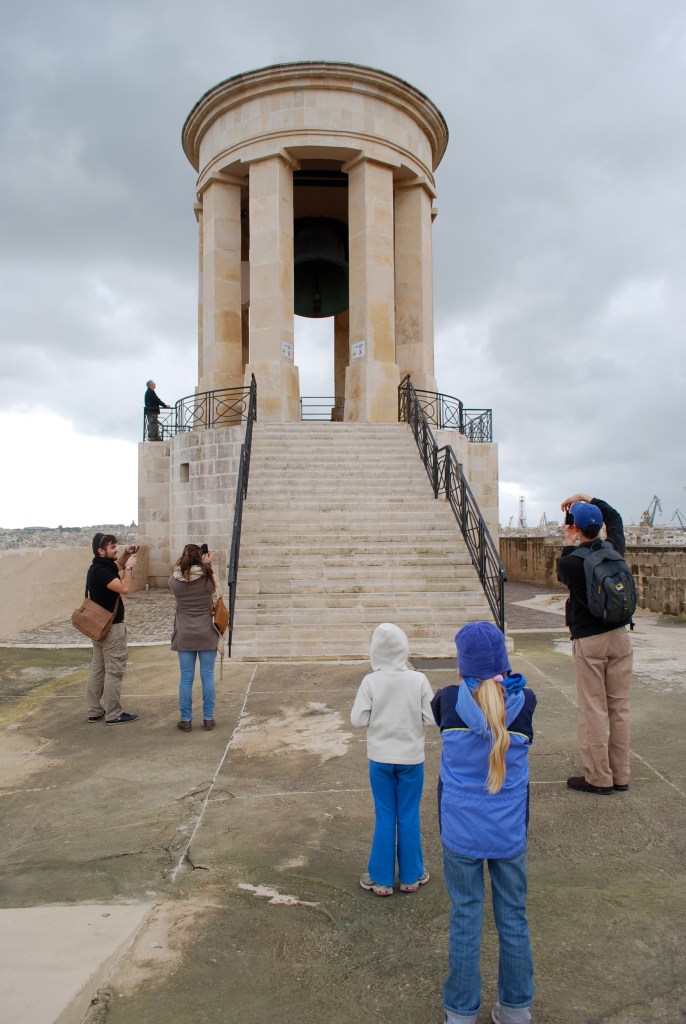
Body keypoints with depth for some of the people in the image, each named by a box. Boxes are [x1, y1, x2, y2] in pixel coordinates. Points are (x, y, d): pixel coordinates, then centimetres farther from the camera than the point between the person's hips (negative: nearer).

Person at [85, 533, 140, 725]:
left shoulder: (101, 566, 8)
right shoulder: (100, 571, -22)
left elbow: (117, 566, 27)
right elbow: (124, 588, -29)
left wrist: (126, 555, 9)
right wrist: (129, 566, -17)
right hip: (112, 627, -10)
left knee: (97, 669, 14)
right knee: (114, 672, -2)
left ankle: (95, 711, 21)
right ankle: (114, 715, 5)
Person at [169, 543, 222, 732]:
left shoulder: (174, 580, -9)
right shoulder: (209, 577, -13)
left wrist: (185, 559, 8)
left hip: (184, 636, 1)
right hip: (207, 634, -1)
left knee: (186, 678, 9)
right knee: (207, 676, 8)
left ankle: (185, 720, 16)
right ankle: (208, 718, 16)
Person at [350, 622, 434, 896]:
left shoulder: (370, 682, -14)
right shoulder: (419, 680, -12)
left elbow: (358, 720, -11)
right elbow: (431, 718, -9)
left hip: (380, 759, 0)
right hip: (411, 758, 0)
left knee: (384, 818, 13)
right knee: (409, 817, 14)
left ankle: (381, 879, 23)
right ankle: (411, 877, 28)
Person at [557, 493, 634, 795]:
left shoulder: (569, 563, -14)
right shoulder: (614, 549, 0)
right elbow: (614, 517, 20)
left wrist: (568, 545, 16)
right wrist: (589, 499, 24)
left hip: (588, 642, -5)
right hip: (619, 637, 5)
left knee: (593, 710, 2)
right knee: (619, 708, 11)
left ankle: (599, 778, 9)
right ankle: (620, 776, 20)